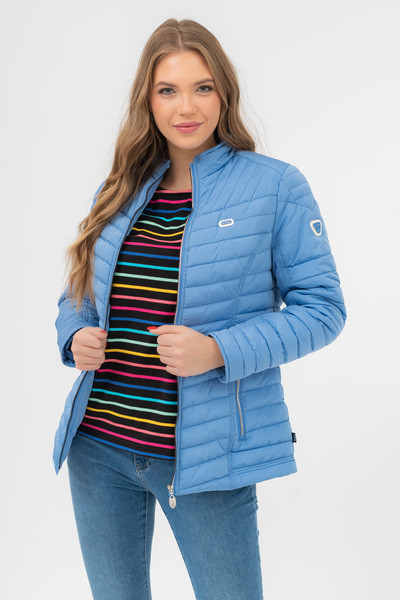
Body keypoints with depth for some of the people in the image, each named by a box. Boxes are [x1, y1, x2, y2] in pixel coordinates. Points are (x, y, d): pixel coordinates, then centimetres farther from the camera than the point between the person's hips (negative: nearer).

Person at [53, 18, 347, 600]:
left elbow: (322, 307, -8)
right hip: (97, 449, 5)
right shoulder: (119, 193, 8)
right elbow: (77, 295, 18)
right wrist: (76, 337, -5)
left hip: (207, 458, -4)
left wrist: (220, 351, -21)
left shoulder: (276, 187, -5)